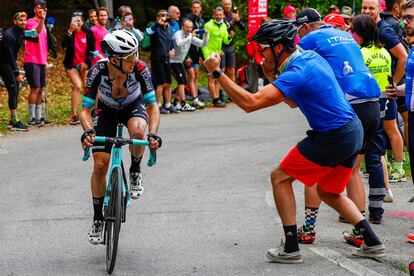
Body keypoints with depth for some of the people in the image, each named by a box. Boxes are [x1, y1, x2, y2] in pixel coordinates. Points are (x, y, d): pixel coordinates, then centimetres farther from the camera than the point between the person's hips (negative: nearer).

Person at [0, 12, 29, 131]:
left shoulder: (21, 32, 5)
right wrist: (17, 73, -20)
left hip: (11, 63, 9)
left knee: (16, 90, 8)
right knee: (12, 89, -15)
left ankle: (12, 121, 14)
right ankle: (15, 122, -17)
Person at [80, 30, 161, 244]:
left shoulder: (139, 69, -32)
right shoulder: (98, 71, -32)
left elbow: (153, 105, -27)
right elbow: (86, 109, -26)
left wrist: (153, 134, -43)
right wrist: (88, 131, -45)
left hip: (134, 107, -1)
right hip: (109, 111, 1)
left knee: (137, 131, -38)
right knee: (100, 165, -7)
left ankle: (135, 171, -7)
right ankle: (98, 219, 11)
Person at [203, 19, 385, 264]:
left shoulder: (296, 73, -19)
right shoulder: (310, 56, 11)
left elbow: (250, 103, -27)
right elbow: (293, 102, 23)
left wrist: (217, 73, -24)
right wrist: (273, 77, 11)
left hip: (333, 138, -9)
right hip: (354, 132, 9)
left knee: (280, 177, 2)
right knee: (329, 193, 24)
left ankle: (291, 248, 1)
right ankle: (373, 243, 19)